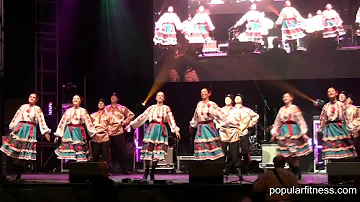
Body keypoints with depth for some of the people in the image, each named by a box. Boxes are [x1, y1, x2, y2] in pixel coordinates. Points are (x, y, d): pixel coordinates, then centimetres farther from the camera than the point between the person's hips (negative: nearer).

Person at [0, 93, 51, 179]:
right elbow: (16, 117, 14)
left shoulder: (37, 109, 4)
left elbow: (42, 121, -2)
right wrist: (12, 127, 14)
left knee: (24, 153, -1)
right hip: (20, 128, 2)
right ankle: (14, 173, 0)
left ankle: (18, 175, 5)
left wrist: (46, 132, -8)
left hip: (30, 130, -1)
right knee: (15, 152, -5)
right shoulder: (23, 106, 10)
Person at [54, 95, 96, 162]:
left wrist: (93, 134, -4)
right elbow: (62, 122, 8)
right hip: (69, 132, 1)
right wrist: (58, 135, 5)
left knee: (79, 148, -3)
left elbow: (88, 122, 1)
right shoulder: (68, 111, 9)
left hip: (79, 132, -1)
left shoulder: (83, 111, 6)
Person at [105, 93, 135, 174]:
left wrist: (125, 122, 2)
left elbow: (131, 115, 10)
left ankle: (123, 168, 6)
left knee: (121, 151, -1)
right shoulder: (106, 108, 13)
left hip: (118, 132, -1)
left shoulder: (122, 108, 8)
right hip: (108, 132, 1)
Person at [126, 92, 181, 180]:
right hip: (152, 129, 0)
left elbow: (171, 119, 0)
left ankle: (152, 173, 3)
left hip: (162, 130, 0)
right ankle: (146, 172, -1)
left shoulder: (166, 108, 11)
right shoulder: (151, 108, 12)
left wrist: (176, 130, -15)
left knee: (158, 150, -5)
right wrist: (131, 124, 4)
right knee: (148, 149, -10)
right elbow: (142, 116, 9)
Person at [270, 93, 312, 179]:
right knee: (287, 154, 0)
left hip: (293, 131, -5)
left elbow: (300, 120, -5)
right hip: (284, 132, 5)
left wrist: (303, 132, -13)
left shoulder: (294, 108, 1)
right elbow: (277, 122, 20)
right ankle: (293, 172, 9)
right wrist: (274, 134, 18)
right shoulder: (281, 109, 17)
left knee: (294, 153, -10)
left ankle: (297, 173, -3)